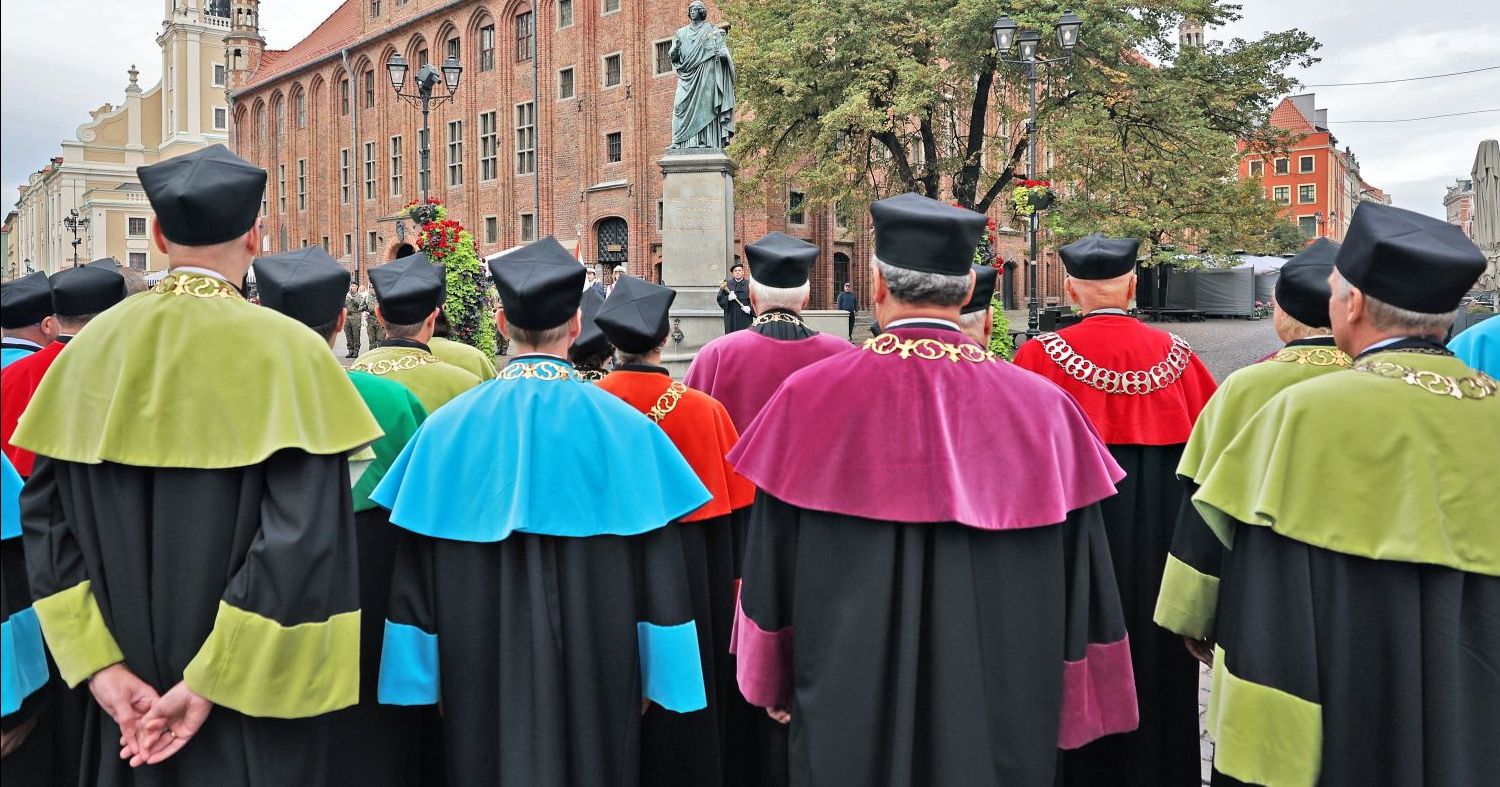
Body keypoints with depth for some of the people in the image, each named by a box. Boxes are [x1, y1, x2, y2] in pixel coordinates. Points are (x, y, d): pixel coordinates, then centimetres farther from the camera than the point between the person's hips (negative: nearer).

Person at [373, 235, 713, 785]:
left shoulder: (446, 430, -6)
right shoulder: (624, 429, -11)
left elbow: (416, 570, -2)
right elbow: (658, 569, -8)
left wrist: (431, 678, 8)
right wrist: (651, 676, 3)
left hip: (482, 680, 2)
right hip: (594, 677, -1)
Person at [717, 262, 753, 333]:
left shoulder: (749, 285, 6)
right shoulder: (727, 284, 7)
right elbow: (720, 299, 4)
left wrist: (750, 308, -12)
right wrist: (728, 298, -14)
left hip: (745, 319, 0)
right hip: (731, 319, 0)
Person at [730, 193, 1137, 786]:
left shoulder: (810, 397, -13)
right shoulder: (1042, 406, -11)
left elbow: (771, 562, -4)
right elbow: (1079, 579, -4)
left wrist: (771, 678, 10)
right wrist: (1067, 701, 10)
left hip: (849, 703, 0)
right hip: (1001, 709, 1)